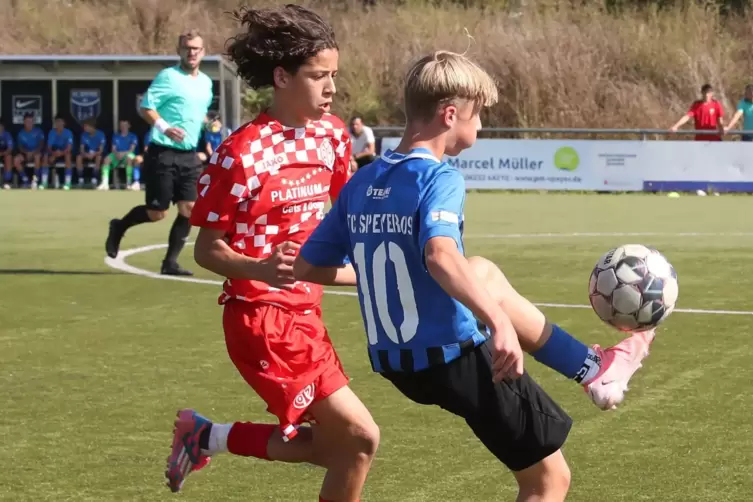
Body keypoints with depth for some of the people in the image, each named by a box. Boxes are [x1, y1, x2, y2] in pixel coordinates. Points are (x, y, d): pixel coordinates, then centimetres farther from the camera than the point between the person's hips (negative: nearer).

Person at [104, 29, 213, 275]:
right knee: (156, 213, -1)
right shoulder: (168, 77, -8)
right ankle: (118, 227, 27)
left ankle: (170, 262, 5)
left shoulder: (206, 83, 14)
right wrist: (164, 127, -26)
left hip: (189, 155, 6)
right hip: (163, 153, -6)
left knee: (189, 209, -5)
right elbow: (146, 107, -13)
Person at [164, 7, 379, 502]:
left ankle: (206, 437, 25)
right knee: (359, 438, -10)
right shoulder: (244, 153, -18)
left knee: (333, 447, 13)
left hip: (305, 311, 8)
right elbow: (207, 249, -13)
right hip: (263, 317, -8)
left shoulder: (332, 133, 4)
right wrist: (259, 269, -33)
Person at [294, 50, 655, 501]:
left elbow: (307, 267, 9)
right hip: (457, 360, -8)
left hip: (396, 365, 8)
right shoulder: (439, 178, -19)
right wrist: (499, 323, -43)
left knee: (483, 275, 34)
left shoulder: (359, 185, 3)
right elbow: (440, 256, -39)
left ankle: (592, 369, 37)